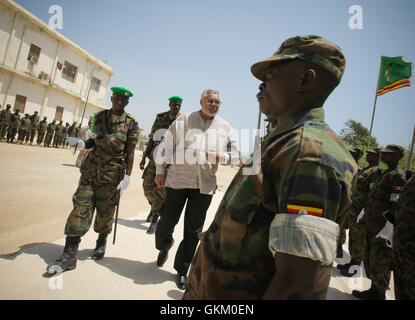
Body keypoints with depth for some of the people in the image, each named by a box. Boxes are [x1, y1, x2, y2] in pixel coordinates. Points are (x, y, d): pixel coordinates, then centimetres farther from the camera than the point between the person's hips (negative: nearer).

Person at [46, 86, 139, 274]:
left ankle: (101, 243, 33)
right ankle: (69, 255, 2)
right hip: (90, 170, 3)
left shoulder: (131, 124, -3)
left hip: (111, 175, -3)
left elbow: (130, 152, -5)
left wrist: (127, 176, -10)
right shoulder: (99, 117, 9)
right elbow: (96, 139, 18)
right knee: (81, 207, -3)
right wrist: (84, 144, -4)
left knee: (105, 212, 7)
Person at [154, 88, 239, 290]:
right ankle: (163, 248, 40)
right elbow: (166, 145, 7)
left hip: (204, 185, 1)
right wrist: (160, 170, 4)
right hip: (178, 180, -1)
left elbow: (235, 155, 11)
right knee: (167, 220, 5)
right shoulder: (183, 121, 5)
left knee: (193, 230, 6)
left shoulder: (225, 128, 9)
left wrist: (221, 156, -10)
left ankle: (182, 270, 24)